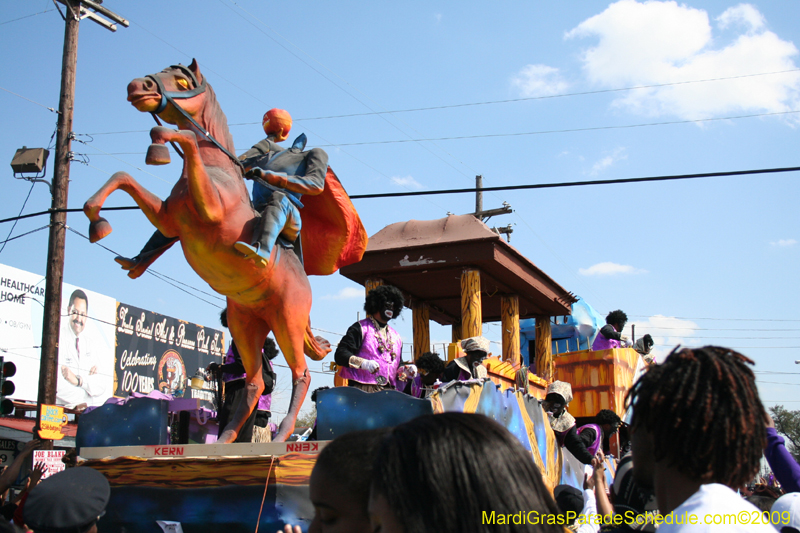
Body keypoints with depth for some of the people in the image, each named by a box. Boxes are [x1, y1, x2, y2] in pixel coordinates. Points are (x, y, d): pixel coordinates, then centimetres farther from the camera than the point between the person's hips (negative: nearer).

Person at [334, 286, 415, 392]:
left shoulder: (396, 337, 25)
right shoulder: (361, 328, 5)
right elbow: (340, 355, -5)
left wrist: (405, 370, 6)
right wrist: (363, 363, -20)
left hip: (389, 393, 6)